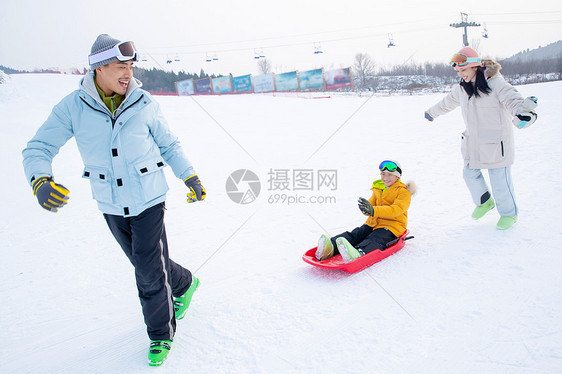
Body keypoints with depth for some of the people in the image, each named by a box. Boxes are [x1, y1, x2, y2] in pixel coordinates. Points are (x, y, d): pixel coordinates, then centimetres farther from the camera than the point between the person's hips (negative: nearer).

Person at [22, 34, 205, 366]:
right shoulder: (73, 107, -10)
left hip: (148, 201, -2)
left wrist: (190, 177, -5)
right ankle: (184, 284, 48)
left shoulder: (143, 103, -10)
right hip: (111, 207, 3)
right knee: (145, 262, 18)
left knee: (149, 272, -1)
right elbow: (38, 148, -8)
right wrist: (40, 181, -28)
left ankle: (161, 333, 22)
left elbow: (169, 144, 2)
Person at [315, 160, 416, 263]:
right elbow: (371, 204, 10)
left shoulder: (404, 192, -1)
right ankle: (330, 247, -48)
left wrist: (373, 210, -33)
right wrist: (365, 209, -19)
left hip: (392, 225, -6)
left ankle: (358, 254, -68)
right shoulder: (378, 189, 20)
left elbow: (397, 209, -19)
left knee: (374, 240, -36)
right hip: (374, 223, 6)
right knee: (355, 234, -22)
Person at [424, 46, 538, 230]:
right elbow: (447, 102, 25)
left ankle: (509, 213, 24)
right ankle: (485, 202, 39)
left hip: (495, 142, -6)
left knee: (499, 179, 1)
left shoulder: (495, 82, -15)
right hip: (473, 142, 6)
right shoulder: (462, 88, 5)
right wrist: (432, 112, 40)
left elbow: (511, 99, -31)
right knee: (470, 174, 12)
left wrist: (522, 110, -53)